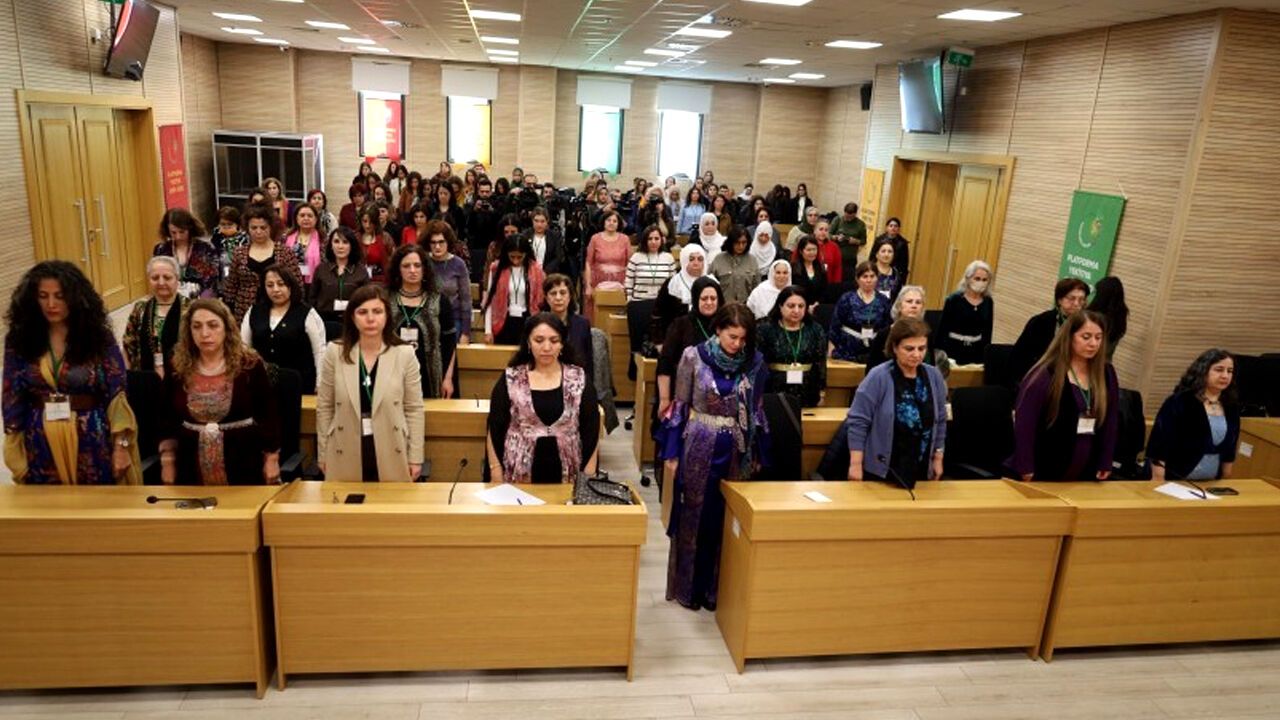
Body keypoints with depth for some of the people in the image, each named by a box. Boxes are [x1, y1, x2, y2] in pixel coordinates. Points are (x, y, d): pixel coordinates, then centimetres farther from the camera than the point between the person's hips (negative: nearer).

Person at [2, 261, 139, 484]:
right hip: (42, 446, 2)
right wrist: (15, 450, 4)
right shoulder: (19, 338, 0)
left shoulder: (99, 335, -6)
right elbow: (12, 396, 4)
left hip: (92, 441, -2)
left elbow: (116, 392, -6)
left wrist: (121, 444, -9)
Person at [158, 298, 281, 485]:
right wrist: (167, 462, 7)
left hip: (244, 467, -2)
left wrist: (271, 460, -3)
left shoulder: (250, 365, -7)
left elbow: (268, 416, -3)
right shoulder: (178, 369, 1)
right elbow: (167, 421, 9)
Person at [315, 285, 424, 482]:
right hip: (345, 457, 1)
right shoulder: (334, 353, -2)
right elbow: (324, 407, 3)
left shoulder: (404, 354, -5)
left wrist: (415, 457, -1)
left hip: (392, 456, 0)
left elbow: (414, 408, -1)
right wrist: (323, 454, 4)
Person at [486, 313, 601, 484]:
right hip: (518, 476, 0)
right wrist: (496, 477, -4)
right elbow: (495, 429, 0)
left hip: (567, 476, 1)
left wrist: (589, 476, -3)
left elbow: (591, 429, 2)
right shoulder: (510, 379, -2)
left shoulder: (579, 379, 0)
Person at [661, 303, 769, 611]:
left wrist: (758, 456, 9)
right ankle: (688, 588, 22)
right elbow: (679, 405, -4)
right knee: (694, 517, 8)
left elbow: (757, 410, 7)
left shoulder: (754, 362, -2)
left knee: (727, 519, 10)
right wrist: (671, 452, -4)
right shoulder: (694, 356, -8)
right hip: (699, 447, -2)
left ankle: (717, 587, 25)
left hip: (738, 450, 2)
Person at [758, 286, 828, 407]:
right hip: (774, 394, -2)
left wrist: (822, 392, 5)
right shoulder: (766, 330, -2)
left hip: (807, 395, 2)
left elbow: (821, 363, 7)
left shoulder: (816, 330, 4)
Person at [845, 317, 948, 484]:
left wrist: (938, 459, 13)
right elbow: (858, 421, -12)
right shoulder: (878, 377, -13)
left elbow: (940, 421, 12)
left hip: (920, 469, 4)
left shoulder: (934, 377, 2)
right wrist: (855, 464, -14)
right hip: (880, 469, -4)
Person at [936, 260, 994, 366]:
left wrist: (986, 355, 6)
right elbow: (942, 328, -8)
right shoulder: (954, 299, -8)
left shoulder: (988, 302, 4)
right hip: (953, 348, -3)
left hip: (976, 350, 4)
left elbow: (987, 331, 9)